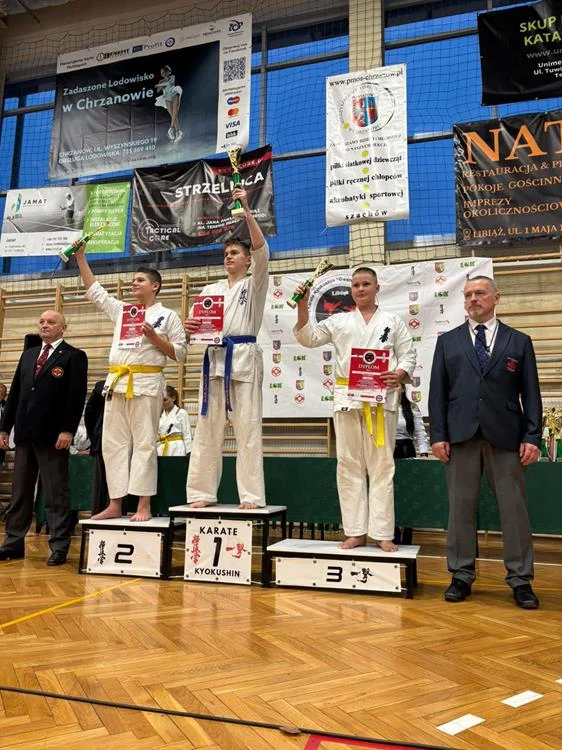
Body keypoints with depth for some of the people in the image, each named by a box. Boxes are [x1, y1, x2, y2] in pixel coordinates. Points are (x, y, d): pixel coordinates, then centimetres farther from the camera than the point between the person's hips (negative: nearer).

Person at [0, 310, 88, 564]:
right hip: (25, 432, 6)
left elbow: (76, 397, -10)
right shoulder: (28, 354, 18)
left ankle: (59, 547, 6)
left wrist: (67, 430, -18)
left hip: (52, 434, -6)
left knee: (55, 494, -1)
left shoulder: (74, 356, -2)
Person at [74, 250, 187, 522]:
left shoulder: (167, 316, 3)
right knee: (113, 443, 5)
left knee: (144, 444, -4)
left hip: (146, 383, -5)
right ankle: (115, 505, 12)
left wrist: (153, 337, -12)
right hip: (116, 382, 6)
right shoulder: (122, 310, 19)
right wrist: (80, 257, 18)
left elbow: (179, 353, 0)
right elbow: (94, 290, 22)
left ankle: (144, 506, 1)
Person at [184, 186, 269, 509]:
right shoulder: (211, 290, 21)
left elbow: (262, 250, -8)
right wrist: (191, 328, -13)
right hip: (215, 358, 5)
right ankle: (202, 493, 12)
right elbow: (198, 321, 12)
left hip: (244, 358, -4)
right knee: (208, 429, 5)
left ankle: (252, 496, 1)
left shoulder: (255, 284, 8)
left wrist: (246, 210, -14)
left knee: (248, 429, -4)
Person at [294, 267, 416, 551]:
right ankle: (356, 532, 13)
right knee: (349, 466, 4)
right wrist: (302, 306, -6)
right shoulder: (339, 321, 16)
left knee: (381, 466, 0)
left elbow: (408, 355, 8)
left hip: (381, 399, -2)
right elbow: (309, 338, 6)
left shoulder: (392, 321, 12)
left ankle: (382, 533, 7)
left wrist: (400, 374, -13)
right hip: (347, 399, 2)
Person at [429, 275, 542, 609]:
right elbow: (437, 391, 6)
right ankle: (462, 575, 16)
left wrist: (532, 437, -4)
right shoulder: (448, 341, 12)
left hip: (505, 435, 0)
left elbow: (531, 393, 5)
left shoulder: (519, 341, 10)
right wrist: (438, 434, -2)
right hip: (461, 435, 1)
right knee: (461, 507, 5)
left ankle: (521, 579, 15)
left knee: (514, 507, 3)